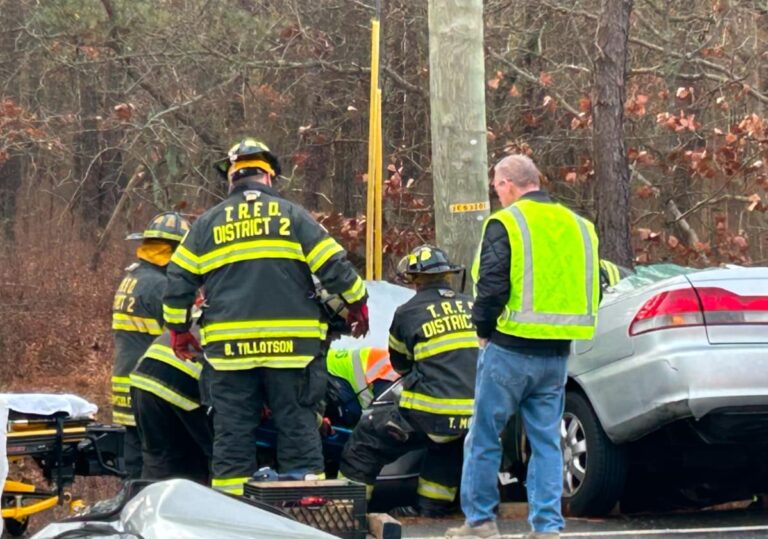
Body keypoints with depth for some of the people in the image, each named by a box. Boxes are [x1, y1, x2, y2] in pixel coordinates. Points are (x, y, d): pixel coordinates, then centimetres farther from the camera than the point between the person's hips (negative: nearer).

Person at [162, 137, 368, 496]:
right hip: (290, 345, -1)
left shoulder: (207, 224, 9)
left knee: (233, 431, 5)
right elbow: (334, 266, 1)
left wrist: (178, 329, 19)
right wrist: (357, 304, 15)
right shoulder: (293, 216, 3)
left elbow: (179, 280, 8)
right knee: (297, 425, 4)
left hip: (229, 347, 1)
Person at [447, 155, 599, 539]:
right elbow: (591, 289, 14)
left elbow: (491, 286, -14)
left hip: (510, 349, -6)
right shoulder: (577, 225, 12)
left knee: (483, 439, 6)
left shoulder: (506, 224, -8)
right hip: (556, 356, 6)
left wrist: (483, 329, 1)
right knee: (547, 442, 10)